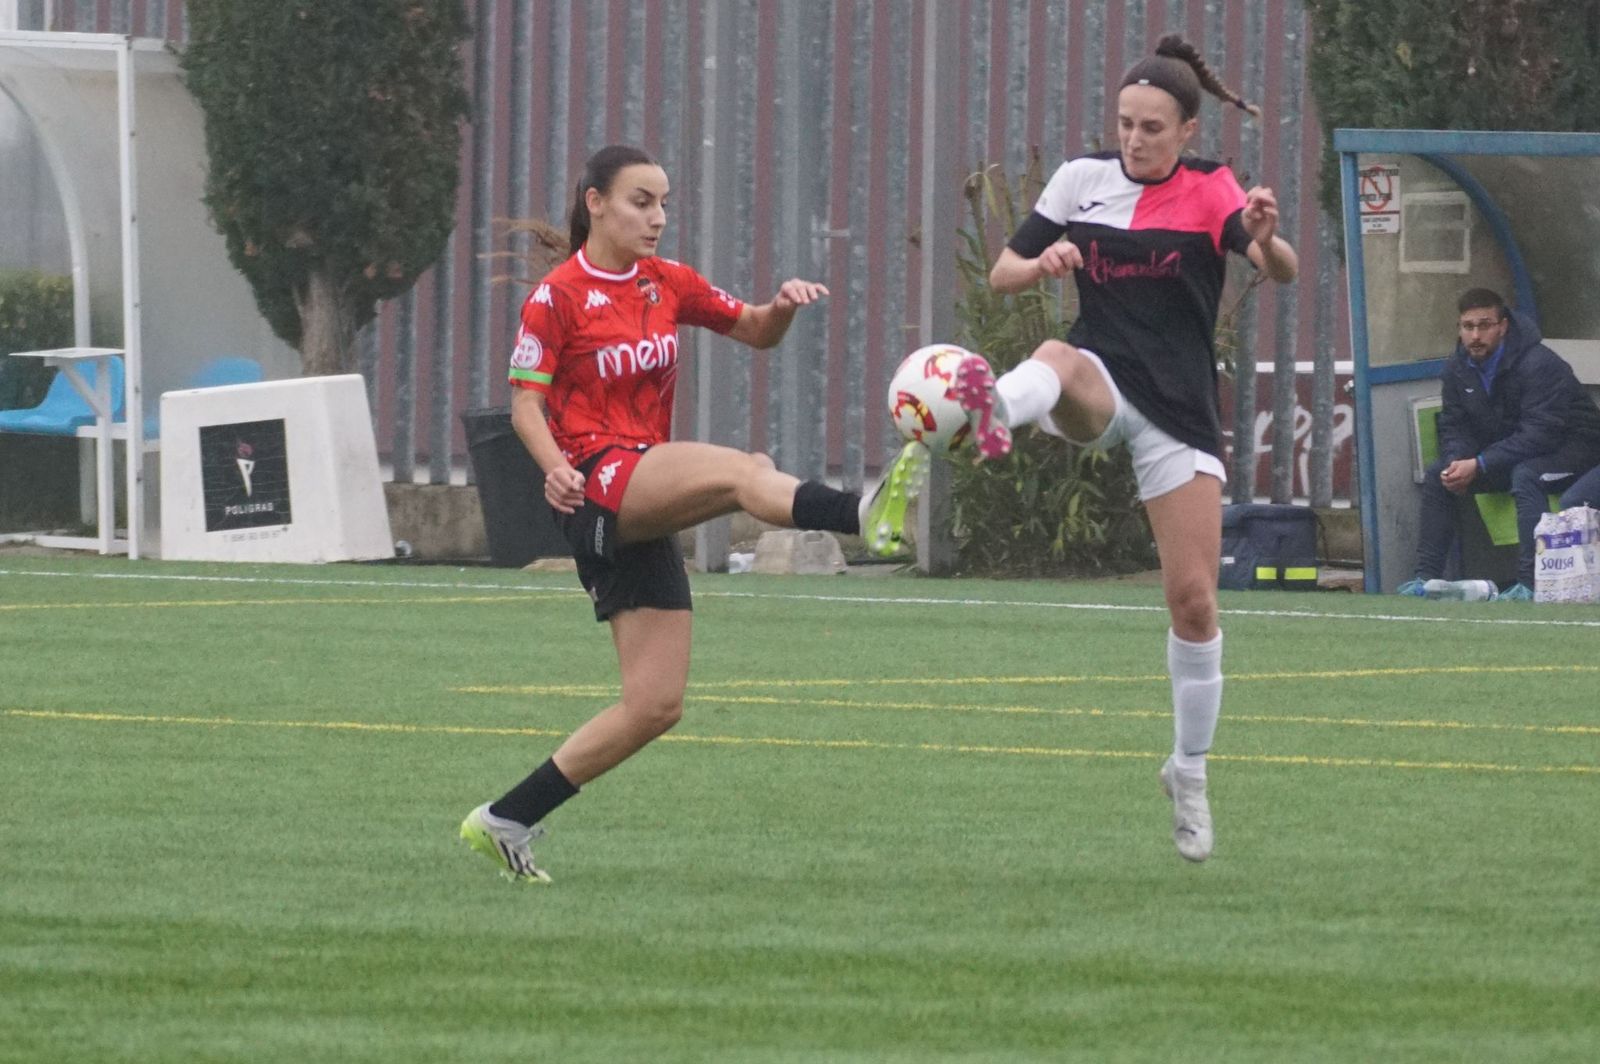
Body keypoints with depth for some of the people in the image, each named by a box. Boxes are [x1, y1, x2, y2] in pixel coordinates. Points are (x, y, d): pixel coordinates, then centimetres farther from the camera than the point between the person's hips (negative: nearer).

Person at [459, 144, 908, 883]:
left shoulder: (666, 283, 14)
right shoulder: (557, 296, -3)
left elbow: (752, 331, 20)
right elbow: (526, 404, -5)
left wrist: (781, 309, -3)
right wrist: (554, 466, -25)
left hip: (649, 507, 8)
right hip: (597, 483, -8)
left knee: (656, 704, 4)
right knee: (744, 472, -35)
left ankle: (506, 821, 12)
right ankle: (861, 514, -66)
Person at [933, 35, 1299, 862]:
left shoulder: (1211, 191, 0)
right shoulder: (1083, 179, 5)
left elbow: (1283, 272, -17)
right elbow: (1002, 273, 8)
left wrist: (1266, 238, -40)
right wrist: (1045, 264, -15)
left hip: (1181, 409, 0)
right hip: (1103, 384, 0)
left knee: (1193, 598, -3)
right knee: (1059, 359, -39)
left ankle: (1189, 771, 15)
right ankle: (993, 412, -75)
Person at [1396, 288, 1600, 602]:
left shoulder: (1538, 364, -26)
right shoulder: (1458, 368, -3)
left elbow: (1541, 434, -31)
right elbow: (1454, 426, 3)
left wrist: (1479, 466, -34)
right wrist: (1456, 463, -21)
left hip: (1570, 446, -8)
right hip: (1508, 451, 8)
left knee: (1525, 476, -39)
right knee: (1436, 476, -4)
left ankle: (1530, 584, -42)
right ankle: (1426, 575, -3)